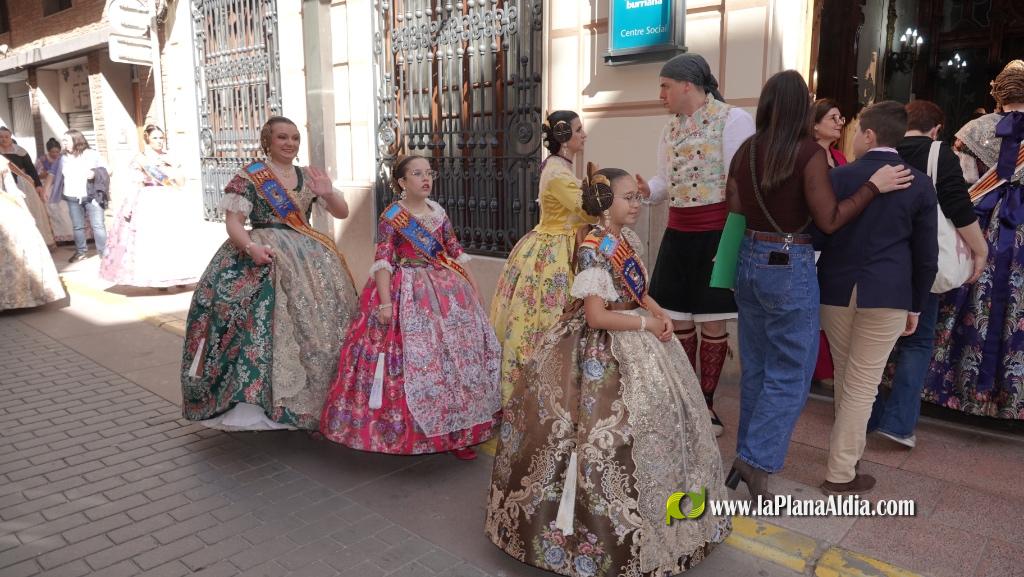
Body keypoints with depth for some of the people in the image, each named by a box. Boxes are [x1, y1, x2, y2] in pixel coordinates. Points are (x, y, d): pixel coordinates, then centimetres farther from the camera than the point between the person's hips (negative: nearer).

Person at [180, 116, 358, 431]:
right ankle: (254, 398, -11)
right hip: (265, 258, -4)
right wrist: (251, 247, -23)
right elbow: (232, 222, -4)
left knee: (317, 321, -2)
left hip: (308, 259, 5)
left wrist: (328, 193, -8)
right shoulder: (250, 176, 1)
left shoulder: (308, 176, 14)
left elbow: (343, 212, 13)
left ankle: (311, 402, 9)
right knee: (262, 323, -19)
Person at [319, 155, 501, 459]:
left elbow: (455, 251, 15)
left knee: (455, 354, 5)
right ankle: (408, 432, 11)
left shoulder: (438, 212, 10)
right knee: (413, 357, -6)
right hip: (407, 293, -6)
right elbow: (382, 261, -13)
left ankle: (456, 431, 17)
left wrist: (473, 285, 13)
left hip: (444, 288, 6)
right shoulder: (391, 217, -6)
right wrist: (385, 302, -22)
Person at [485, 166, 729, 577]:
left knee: (660, 415, 15)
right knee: (613, 427, -5)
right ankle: (605, 528, 15)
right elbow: (597, 316, -24)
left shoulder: (630, 241, 7)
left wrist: (661, 316, -4)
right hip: (603, 350, -9)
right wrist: (645, 323, -16)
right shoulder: (593, 250, -19)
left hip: (637, 342, 9)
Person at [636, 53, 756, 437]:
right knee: (678, 321, 11)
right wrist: (646, 189, -5)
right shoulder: (670, 130, 13)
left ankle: (707, 401, 22)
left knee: (713, 324, 5)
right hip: (677, 235, 7)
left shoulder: (732, 120, -10)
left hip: (717, 235, -6)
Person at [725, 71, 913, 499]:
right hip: (790, 266, -6)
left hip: (751, 260, 6)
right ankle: (757, 460, 0)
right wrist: (874, 186, -5)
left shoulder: (746, 151, 2)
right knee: (789, 372, 5)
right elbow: (829, 221, -11)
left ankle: (748, 454, 27)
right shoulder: (809, 153, -14)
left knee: (755, 365, 16)